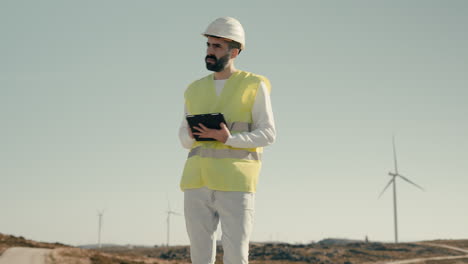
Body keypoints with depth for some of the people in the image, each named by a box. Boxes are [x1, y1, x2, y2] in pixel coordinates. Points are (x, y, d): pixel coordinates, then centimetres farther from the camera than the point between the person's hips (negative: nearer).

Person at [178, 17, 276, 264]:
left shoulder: (254, 86, 1)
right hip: (198, 179, 4)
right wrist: (191, 136, -6)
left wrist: (228, 139, -18)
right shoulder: (195, 90, 14)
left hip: (235, 181, -4)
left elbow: (268, 134, -4)